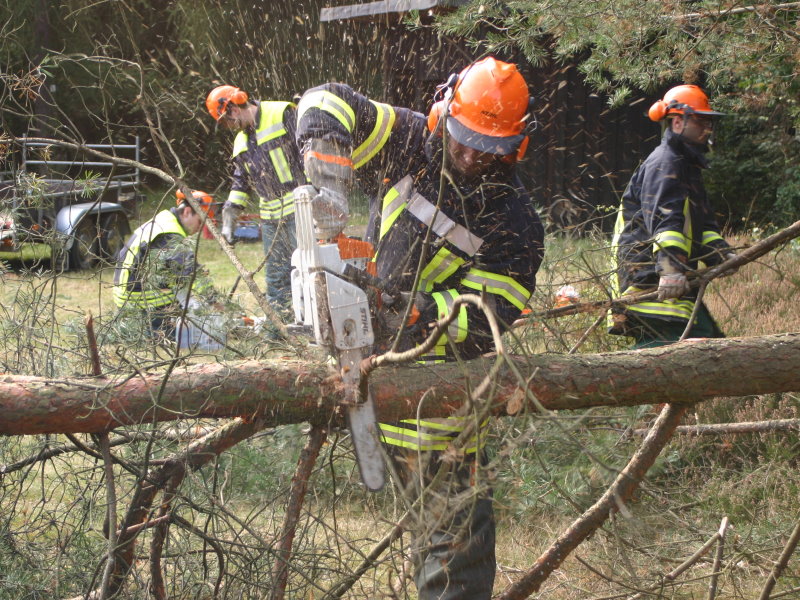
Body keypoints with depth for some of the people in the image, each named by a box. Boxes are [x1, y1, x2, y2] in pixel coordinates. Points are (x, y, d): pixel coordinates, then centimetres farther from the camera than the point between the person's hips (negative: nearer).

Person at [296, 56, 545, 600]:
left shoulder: (515, 222, -10)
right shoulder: (409, 144, -2)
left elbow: (490, 315, -16)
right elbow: (326, 105, -6)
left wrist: (416, 310, -30)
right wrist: (330, 177, -23)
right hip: (375, 347, 3)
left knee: (453, 507, -4)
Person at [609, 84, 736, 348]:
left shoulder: (687, 167, 26)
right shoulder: (665, 163, -10)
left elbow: (703, 223, 25)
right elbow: (663, 219, -24)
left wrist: (721, 254, 6)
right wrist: (671, 268, -36)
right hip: (651, 275, -11)